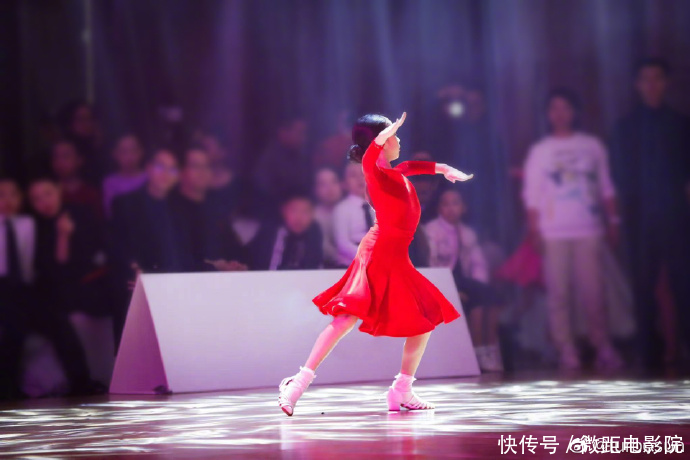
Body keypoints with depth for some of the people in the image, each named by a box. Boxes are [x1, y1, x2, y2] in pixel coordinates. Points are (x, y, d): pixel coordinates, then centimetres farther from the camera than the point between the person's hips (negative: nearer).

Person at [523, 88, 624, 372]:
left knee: (592, 292, -6)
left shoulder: (593, 146, 12)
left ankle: (603, 349, -2)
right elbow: (532, 194, 6)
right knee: (558, 294, -4)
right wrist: (534, 228, -4)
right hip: (553, 233, 0)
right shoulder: (540, 151, 9)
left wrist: (613, 221, 5)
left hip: (588, 231, 0)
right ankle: (566, 352, -2)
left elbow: (606, 188, 13)